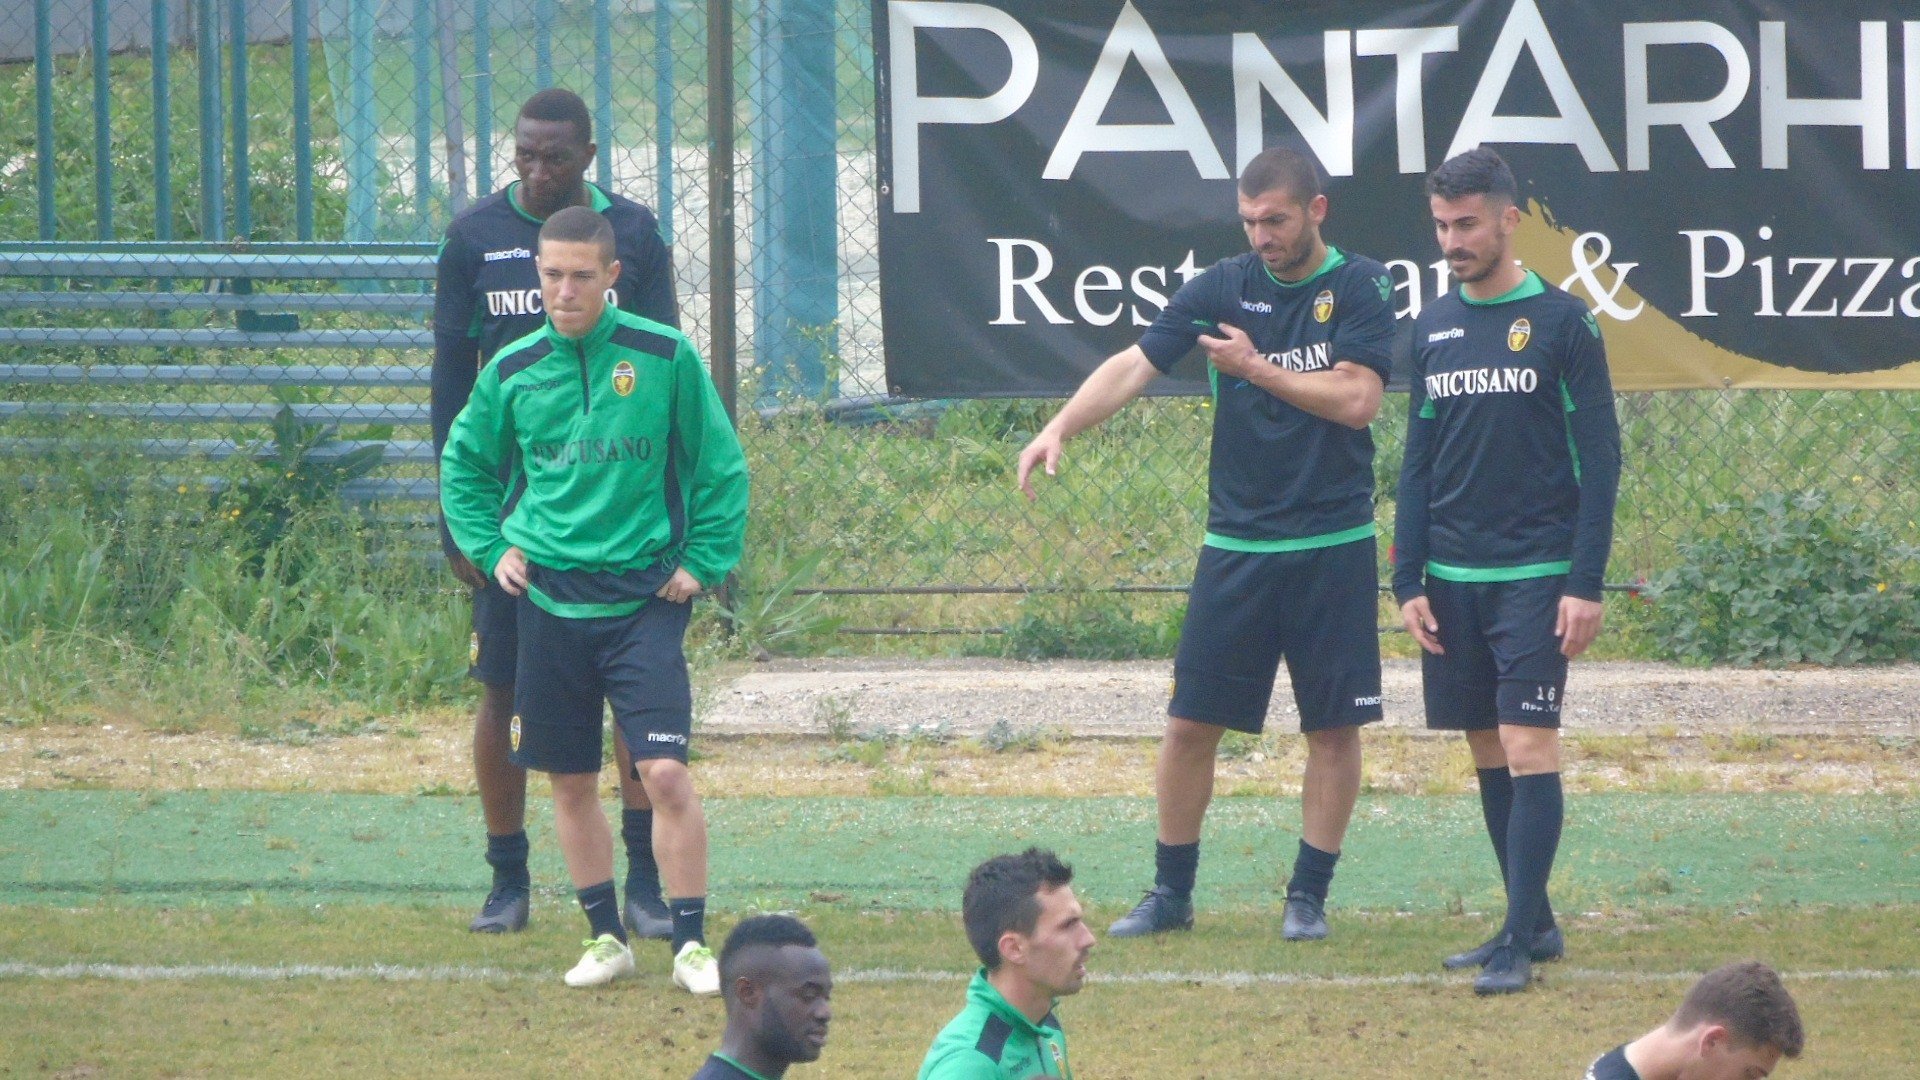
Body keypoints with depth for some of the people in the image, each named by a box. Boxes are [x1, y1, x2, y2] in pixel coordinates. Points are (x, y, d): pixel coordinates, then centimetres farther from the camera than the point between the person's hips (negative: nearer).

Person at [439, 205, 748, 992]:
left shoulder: (664, 358, -4)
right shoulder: (514, 371, 3)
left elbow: (720, 465, 6)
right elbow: (464, 465, 20)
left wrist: (703, 564, 0)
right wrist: (490, 548, 8)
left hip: (643, 598, -3)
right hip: (548, 598, 3)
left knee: (665, 773, -12)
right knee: (570, 780, 7)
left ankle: (691, 945, -4)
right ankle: (606, 937, 20)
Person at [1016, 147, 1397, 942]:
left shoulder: (1359, 288, -4)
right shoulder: (1222, 288, 2)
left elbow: (1357, 399, -14)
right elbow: (1134, 366, -6)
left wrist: (1258, 368, -13)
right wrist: (1060, 428, -20)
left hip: (1332, 546, -2)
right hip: (1236, 543, 2)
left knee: (1334, 726, 2)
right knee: (1191, 723, 1)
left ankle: (1308, 896, 12)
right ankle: (1171, 892, 12)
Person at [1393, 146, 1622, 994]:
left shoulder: (1561, 323, -4)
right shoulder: (1432, 329, 10)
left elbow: (1599, 460, -5)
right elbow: (1418, 467, 14)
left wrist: (1586, 584, -11)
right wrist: (1408, 582, 7)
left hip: (1536, 575, -5)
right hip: (1454, 577, 5)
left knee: (1528, 748, -11)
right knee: (1487, 752, 8)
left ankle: (1521, 943, -13)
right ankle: (1534, 924, 17)